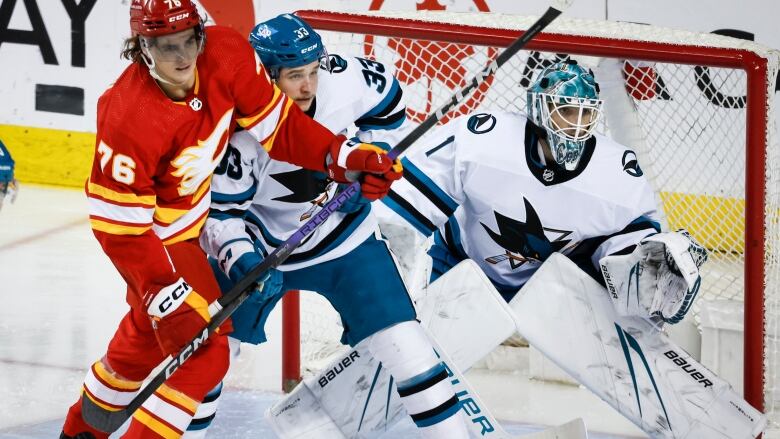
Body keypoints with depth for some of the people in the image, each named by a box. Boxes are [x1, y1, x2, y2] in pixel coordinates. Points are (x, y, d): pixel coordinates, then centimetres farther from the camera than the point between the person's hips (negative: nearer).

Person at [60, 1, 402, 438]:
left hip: (196, 218, 7)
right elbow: (121, 227, -30)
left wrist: (346, 157, -20)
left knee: (146, 337, 26)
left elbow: (277, 124, -10)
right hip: (156, 235, -7)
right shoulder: (130, 119, -37)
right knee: (204, 352, -13)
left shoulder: (226, 54, -23)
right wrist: (166, 296, -35)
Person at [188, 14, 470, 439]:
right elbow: (219, 210, -22)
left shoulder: (344, 78, -21)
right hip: (261, 246, -1)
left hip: (344, 236, 1)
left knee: (400, 339, -7)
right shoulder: (239, 130, -29)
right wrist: (241, 261, -38)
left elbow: (388, 104, 2)